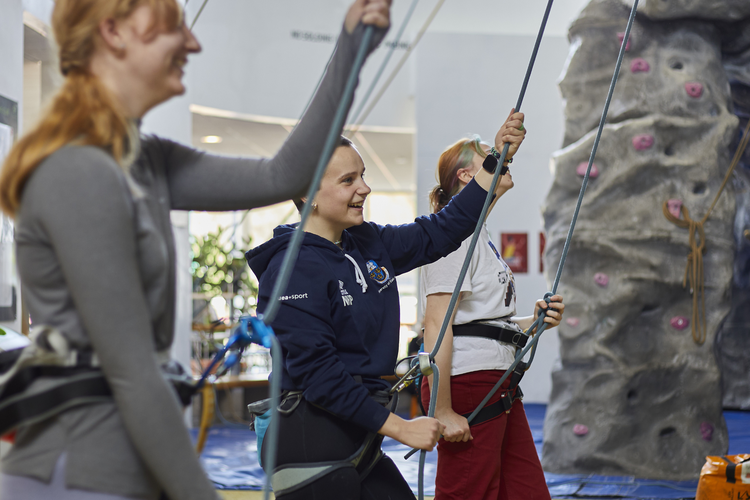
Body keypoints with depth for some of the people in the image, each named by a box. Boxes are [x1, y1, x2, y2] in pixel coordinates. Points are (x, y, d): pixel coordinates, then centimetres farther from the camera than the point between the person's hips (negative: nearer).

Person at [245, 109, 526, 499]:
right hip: (311, 441, -9)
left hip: (358, 442, 9)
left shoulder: (369, 244, 10)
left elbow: (440, 232, 19)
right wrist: (398, 426, -19)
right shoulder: (293, 268, -16)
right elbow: (317, 372, -20)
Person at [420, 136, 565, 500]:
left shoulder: (481, 236, 20)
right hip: (466, 384, -10)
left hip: (498, 386, 10)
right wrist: (442, 411, -21)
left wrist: (533, 321, 6)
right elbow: (437, 327, -18)